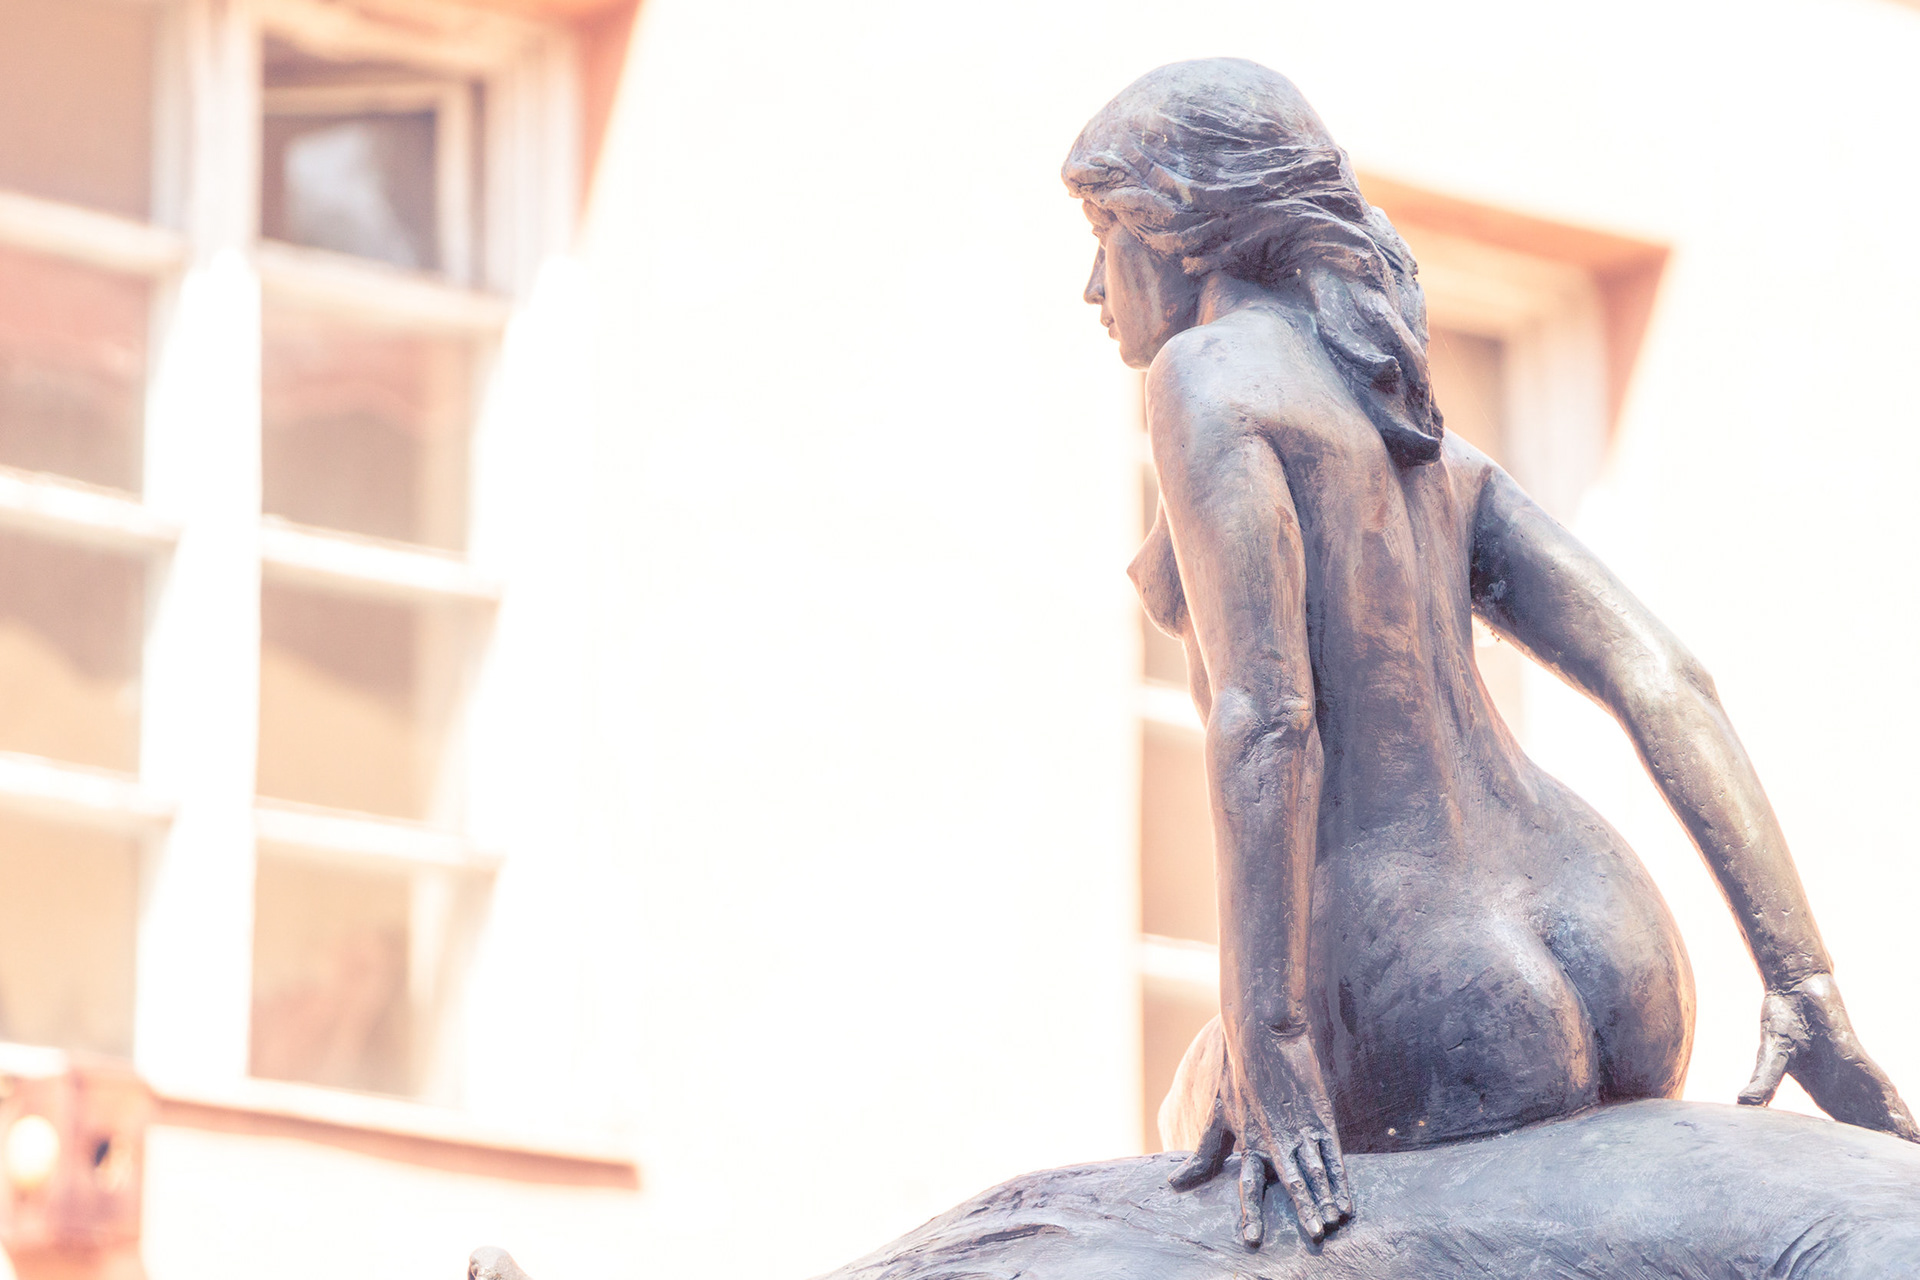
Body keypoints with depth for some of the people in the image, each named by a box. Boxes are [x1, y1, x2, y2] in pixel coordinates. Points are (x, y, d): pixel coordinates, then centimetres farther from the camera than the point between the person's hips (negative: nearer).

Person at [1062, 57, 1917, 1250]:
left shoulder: (1211, 372, -6)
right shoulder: (1432, 446, 17)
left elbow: (1262, 714, -17)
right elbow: (1663, 681, 9)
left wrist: (1264, 1051, -20)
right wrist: (1809, 997, 5)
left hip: (1422, 1028, -7)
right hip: (1623, 983, 7)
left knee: (1204, 1093, 30)